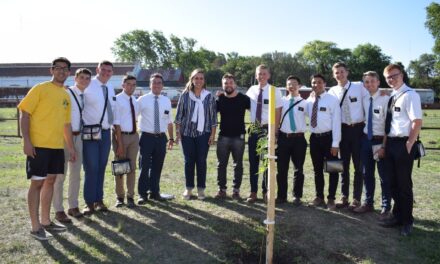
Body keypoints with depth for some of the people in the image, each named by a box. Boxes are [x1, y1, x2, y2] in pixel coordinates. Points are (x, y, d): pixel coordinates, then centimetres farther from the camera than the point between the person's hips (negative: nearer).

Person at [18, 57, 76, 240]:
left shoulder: (66, 96, 14)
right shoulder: (40, 89, -5)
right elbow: (24, 114, -9)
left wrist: (71, 146, 17)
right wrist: (26, 141, -17)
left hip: (57, 146, 7)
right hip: (39, 145, -7)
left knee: (50, 181, 12)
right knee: (37, 183, -2)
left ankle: (46, 221, 23)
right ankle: (36, 227, 7)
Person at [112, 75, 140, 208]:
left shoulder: (135, 101, 8)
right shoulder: (117, 100, -9)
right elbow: (116, 123, -14)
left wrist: (135, 134, 6)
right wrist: (120, 143, -17)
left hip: (134, 136, 5)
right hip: (121, 135, -5)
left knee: (132, 167, 10)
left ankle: (130, 197, 22)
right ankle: (120, 197, 21)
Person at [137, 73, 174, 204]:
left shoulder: (167, 101, 9)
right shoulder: (142, 100, -2)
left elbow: (169, 121, 15)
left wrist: (171, 138, 13)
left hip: (161, 138, 3)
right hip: (147, 137, -3)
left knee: (157, 167, 11)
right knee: (145, 167, -1)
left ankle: (154, 192, 25)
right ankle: (142, 194, 12)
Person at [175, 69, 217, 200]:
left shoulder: (209, 97, 2)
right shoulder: (185, 95, 2)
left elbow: (213, 117, 2)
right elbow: (179, 115, 4)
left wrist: (213, 134, -2)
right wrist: (178, 131, -1)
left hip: (203, 134, 0)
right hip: (187, 133, 1)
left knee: (201, 161, 3)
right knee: (189, 161, 5)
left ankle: (201, 189, 16)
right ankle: (188, 188, 19)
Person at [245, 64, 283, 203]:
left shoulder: (274, 91, -4)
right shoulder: (251, 90, 5)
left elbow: (277, 112, -5)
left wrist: (275, 132, -8)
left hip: (268, 129, -3)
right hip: (254, 129, 3)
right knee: (253, 161, 8)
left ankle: (266, 191, 23)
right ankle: (253, 191, 20)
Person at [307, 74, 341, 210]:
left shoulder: (332, 100, -6)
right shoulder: (309, 101, 7)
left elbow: (336, 122, -10)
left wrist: (335, 143, -14)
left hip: (328, 137, -4)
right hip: (314, 138, 4)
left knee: (332, 170, 5)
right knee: (317, 169, 13)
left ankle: (331, 199, 16)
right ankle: (319, 197, 25)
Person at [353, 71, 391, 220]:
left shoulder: (385, 99, -14)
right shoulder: (364, 100, 4)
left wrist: (384, 146, -16)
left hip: (381, 140, -6)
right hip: (366, 140, 6)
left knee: (384, 175, 8)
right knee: (367, 173, 15)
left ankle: (386, 208, 23)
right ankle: (368, 203, 32)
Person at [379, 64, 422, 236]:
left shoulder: (410, 95, -11)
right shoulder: (391, 96, 13)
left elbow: (417, 122, -17)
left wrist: (408, 145, -18)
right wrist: (385, 143, 11)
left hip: (403, 144, -8)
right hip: (390, 143, 8)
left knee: (404, 184, 4)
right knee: (393, 183, 15)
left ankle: (407, 221, 21)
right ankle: (397, 216, 31)